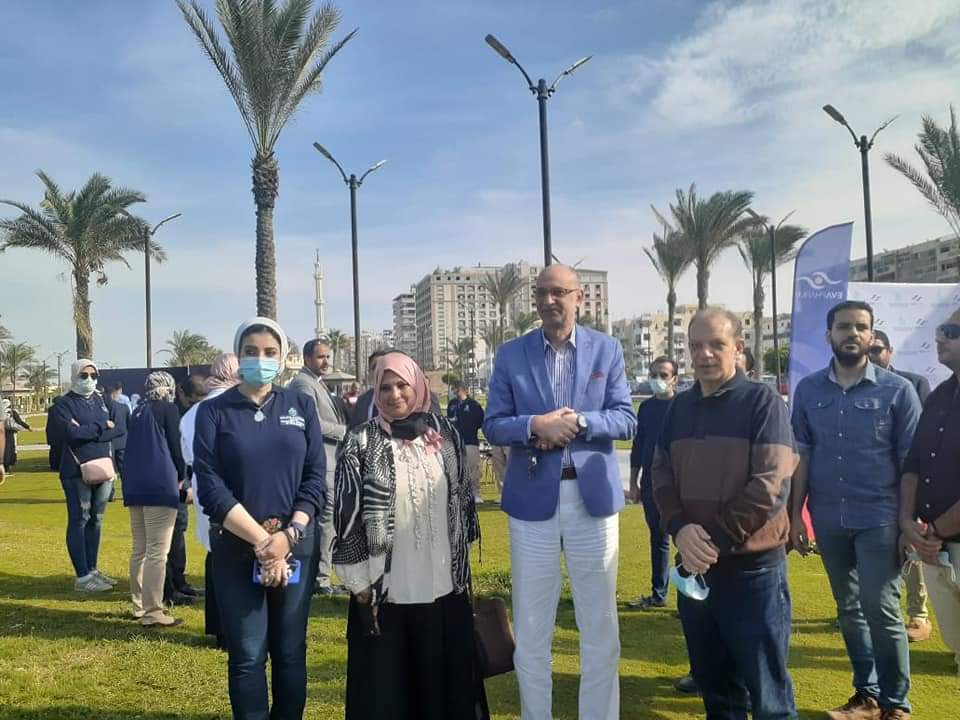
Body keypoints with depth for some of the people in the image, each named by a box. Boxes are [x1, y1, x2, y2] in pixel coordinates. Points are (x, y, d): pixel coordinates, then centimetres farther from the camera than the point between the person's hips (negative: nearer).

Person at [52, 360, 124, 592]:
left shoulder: (100, 400, 13)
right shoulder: (64, 404, -3)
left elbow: (115, 429, 2)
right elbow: (73, 434, -19)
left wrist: (86, 431, -11)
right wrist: (101, 426, -7)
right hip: (77, 471, -6)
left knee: (96, 521, 12)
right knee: (79, 521, -2)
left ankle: (93, 569, 22)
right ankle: (82, 577, 2)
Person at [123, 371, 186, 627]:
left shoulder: (138, 412, 18)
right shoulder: (168, 409, -1)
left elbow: (132, 448, 20)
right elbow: (175, 447, -3)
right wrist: (182, 477, 12)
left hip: (134, 485, 8)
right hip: (160, 485, -7)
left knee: (140, 549, 16)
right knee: (157, 551, -6)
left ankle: (139, 605, 24)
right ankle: (152, 612, -6)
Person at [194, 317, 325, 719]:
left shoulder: (301, 407, 6)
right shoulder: (213, 411, 0)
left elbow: (315, 477, 1)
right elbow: (209, 486, -8)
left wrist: (288, 535, -12)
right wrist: (261, 540, -15)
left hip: (296, 545, 2)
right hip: (236, 547, -1)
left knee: (290, 651, 9)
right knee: (247, 655, 3)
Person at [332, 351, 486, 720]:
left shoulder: (444, 433, 4)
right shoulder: (362, 443, -5)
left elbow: (463, 498, 11)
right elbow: (348, 514, -5)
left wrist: (462, 566, 12)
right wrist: (360, 582, -7)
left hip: (443, 584, 3)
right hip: (385, 588, -3)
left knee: (443, 675, 14)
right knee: (387, 684, 7)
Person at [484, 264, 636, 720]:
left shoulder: (607, 350, 3)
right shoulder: (511, 354, 3)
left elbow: (626, 421, -2)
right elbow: (493, 425, -1)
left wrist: (579, 421, -17)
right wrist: (534, 426, -19)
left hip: (593, 496, 0)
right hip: (532, 498, 0)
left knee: (600, 623, 10)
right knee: (531, 627, 9)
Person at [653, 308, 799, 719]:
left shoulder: (762, 401, -7)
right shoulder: (679, 407, 8)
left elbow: (770, 482, -15)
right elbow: (662, 474, 6)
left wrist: (717, 539, -18)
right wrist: (680, 528, -12)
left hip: (753, 565, -5)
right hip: (694, 565, 5)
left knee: (765, 686, 7)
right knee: (712, 680, 18)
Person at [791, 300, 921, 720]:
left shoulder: (897, 390, -4)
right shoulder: (808, 390, 3)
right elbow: (802, 454, 5)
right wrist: (795, 514, 2)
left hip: (879, 517, -3)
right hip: (829, 520, 3)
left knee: (881, 611, 0)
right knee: (849, 609, 13)